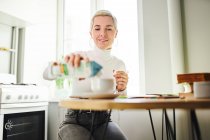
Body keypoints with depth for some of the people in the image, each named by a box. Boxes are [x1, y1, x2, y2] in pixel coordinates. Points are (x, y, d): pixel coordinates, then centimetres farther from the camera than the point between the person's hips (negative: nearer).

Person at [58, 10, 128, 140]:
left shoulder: (119, 64, 2)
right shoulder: (79, 57, -5)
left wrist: (122, 90, -19)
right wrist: (66, 63, -43)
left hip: (102, 120, 3)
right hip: (75, 120, -2)